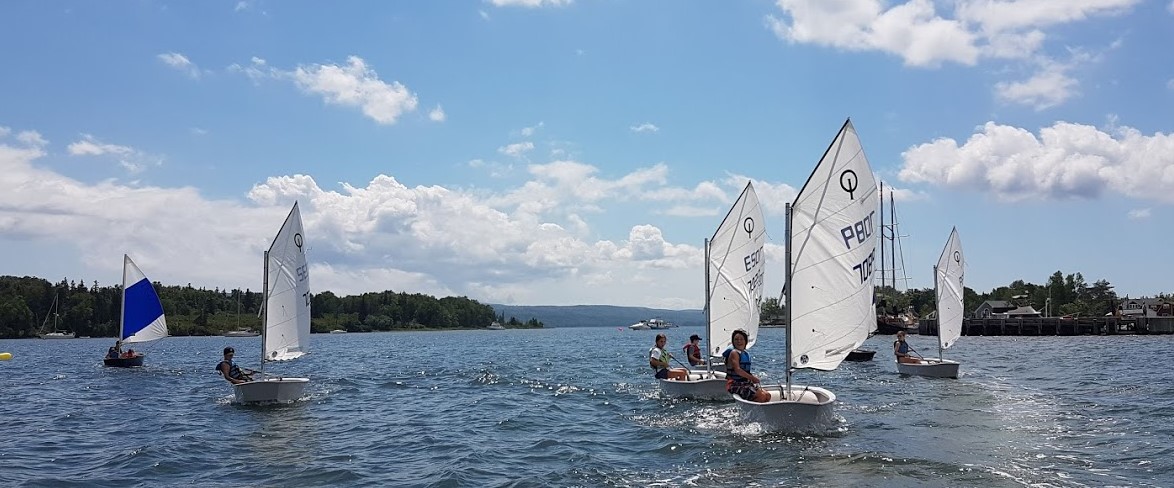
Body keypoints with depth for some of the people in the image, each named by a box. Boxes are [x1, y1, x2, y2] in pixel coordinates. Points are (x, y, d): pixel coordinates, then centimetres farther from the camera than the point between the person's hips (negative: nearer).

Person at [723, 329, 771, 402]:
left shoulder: (746, 353, 15)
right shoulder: (734, 353, -12)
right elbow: (737, 370, -24)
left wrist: (753, 377, 5)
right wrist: (752, 378, -23)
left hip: (746, 383, 9)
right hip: (736, 385, -9)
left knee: (768, 395, -1)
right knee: (761, 396, -19)